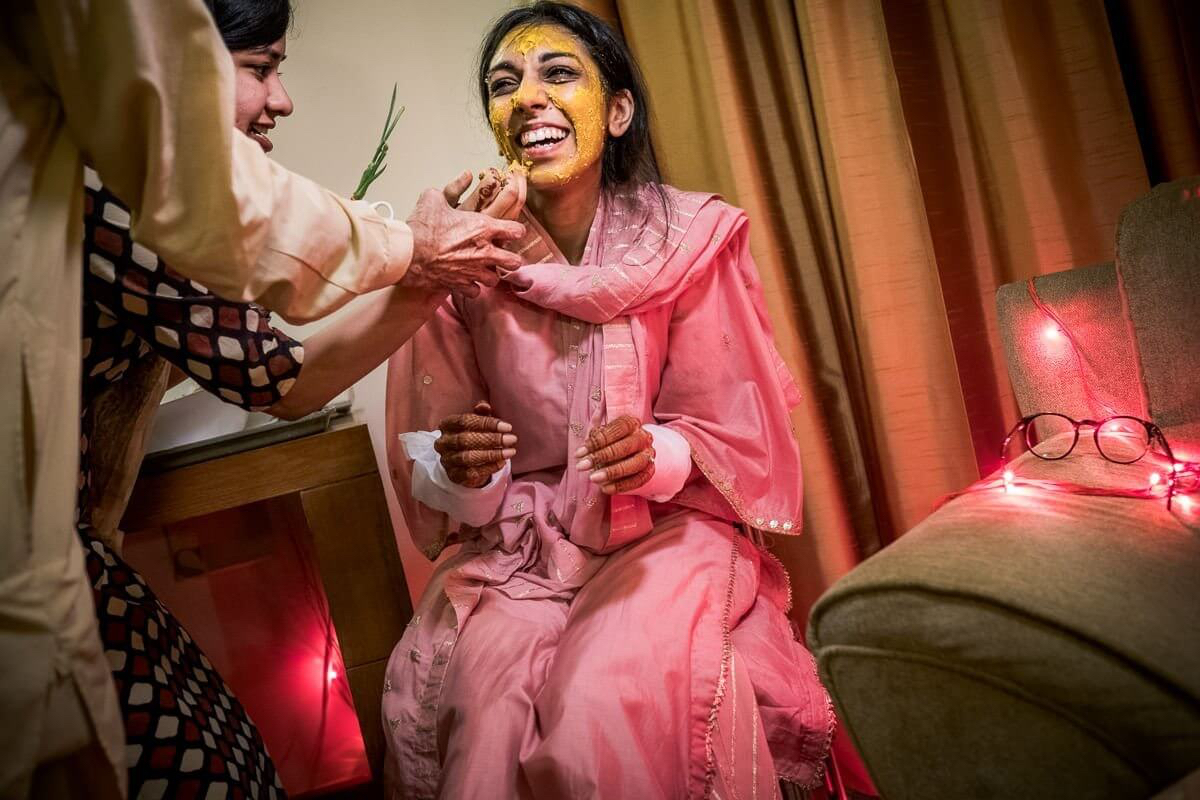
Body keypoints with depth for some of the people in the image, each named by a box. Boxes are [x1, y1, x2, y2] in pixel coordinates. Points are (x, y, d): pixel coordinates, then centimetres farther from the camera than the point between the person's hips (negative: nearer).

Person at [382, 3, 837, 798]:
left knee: (609, 712, -26)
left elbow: (734, 435, -2)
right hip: (516, 541, 2)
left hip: (666, 530, -1)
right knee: (487, 709, -24)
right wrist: (463, 473, -22)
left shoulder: (689, 239, -9)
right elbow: (436, 486, 1)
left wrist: (658, 454, -23)